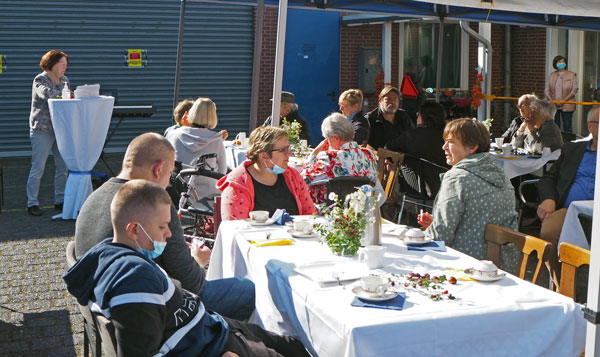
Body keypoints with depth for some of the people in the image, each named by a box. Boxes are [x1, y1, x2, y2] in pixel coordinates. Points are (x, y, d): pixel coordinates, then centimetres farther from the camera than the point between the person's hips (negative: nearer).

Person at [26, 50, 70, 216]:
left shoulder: (65, 80, 14)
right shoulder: (40, 80, -6)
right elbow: (47, 94, -26)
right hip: (42, 129, -6)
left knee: (62, 167, 7)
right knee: (38, 168, -4)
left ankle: (60, 201, 18)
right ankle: (32, 203, 3)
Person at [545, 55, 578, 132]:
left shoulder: (572, 75, 5)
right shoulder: (552, 75, 13)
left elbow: (574, 90, -3)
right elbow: (547, 90, 9)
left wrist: (563, 101, -12)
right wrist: (551, 101, -9)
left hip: (566, 106, -2)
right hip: (553, 106, 2)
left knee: (567, 128, -4)